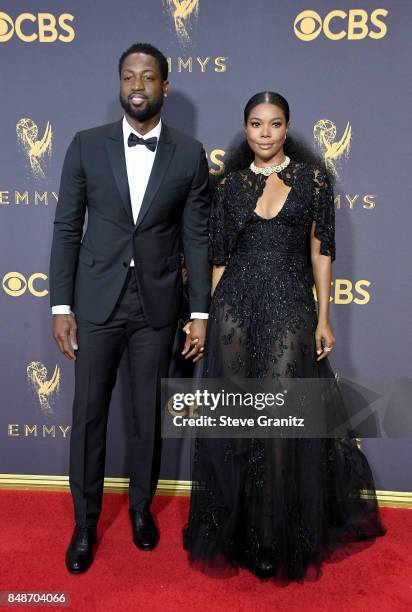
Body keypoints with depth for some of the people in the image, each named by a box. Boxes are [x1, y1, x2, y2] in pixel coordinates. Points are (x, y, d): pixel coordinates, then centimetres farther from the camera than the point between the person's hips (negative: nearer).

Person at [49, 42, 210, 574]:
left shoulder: (189, 154, 1)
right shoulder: (87, 145, 1)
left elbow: (196, 238, 1)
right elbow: (66, 229, 1)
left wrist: (200, 313, -2)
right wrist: (60, 306, -4)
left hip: (157, 305, 0)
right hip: (96, 302, 0)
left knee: (148, 414, 13)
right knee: (88, 414, 8)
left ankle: (141, 506, 36)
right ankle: (85, 520, 28)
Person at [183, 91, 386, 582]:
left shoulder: (313, 178, 5)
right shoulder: (230, 185, 9)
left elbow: (320, 250, 4)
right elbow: (220, 257, 8)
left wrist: (324, 317, -1)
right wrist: (210, 317, 6)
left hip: (290, 308, -1)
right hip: (236, 307, 2)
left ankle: (283, 539, 24)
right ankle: (236, 529, 28)